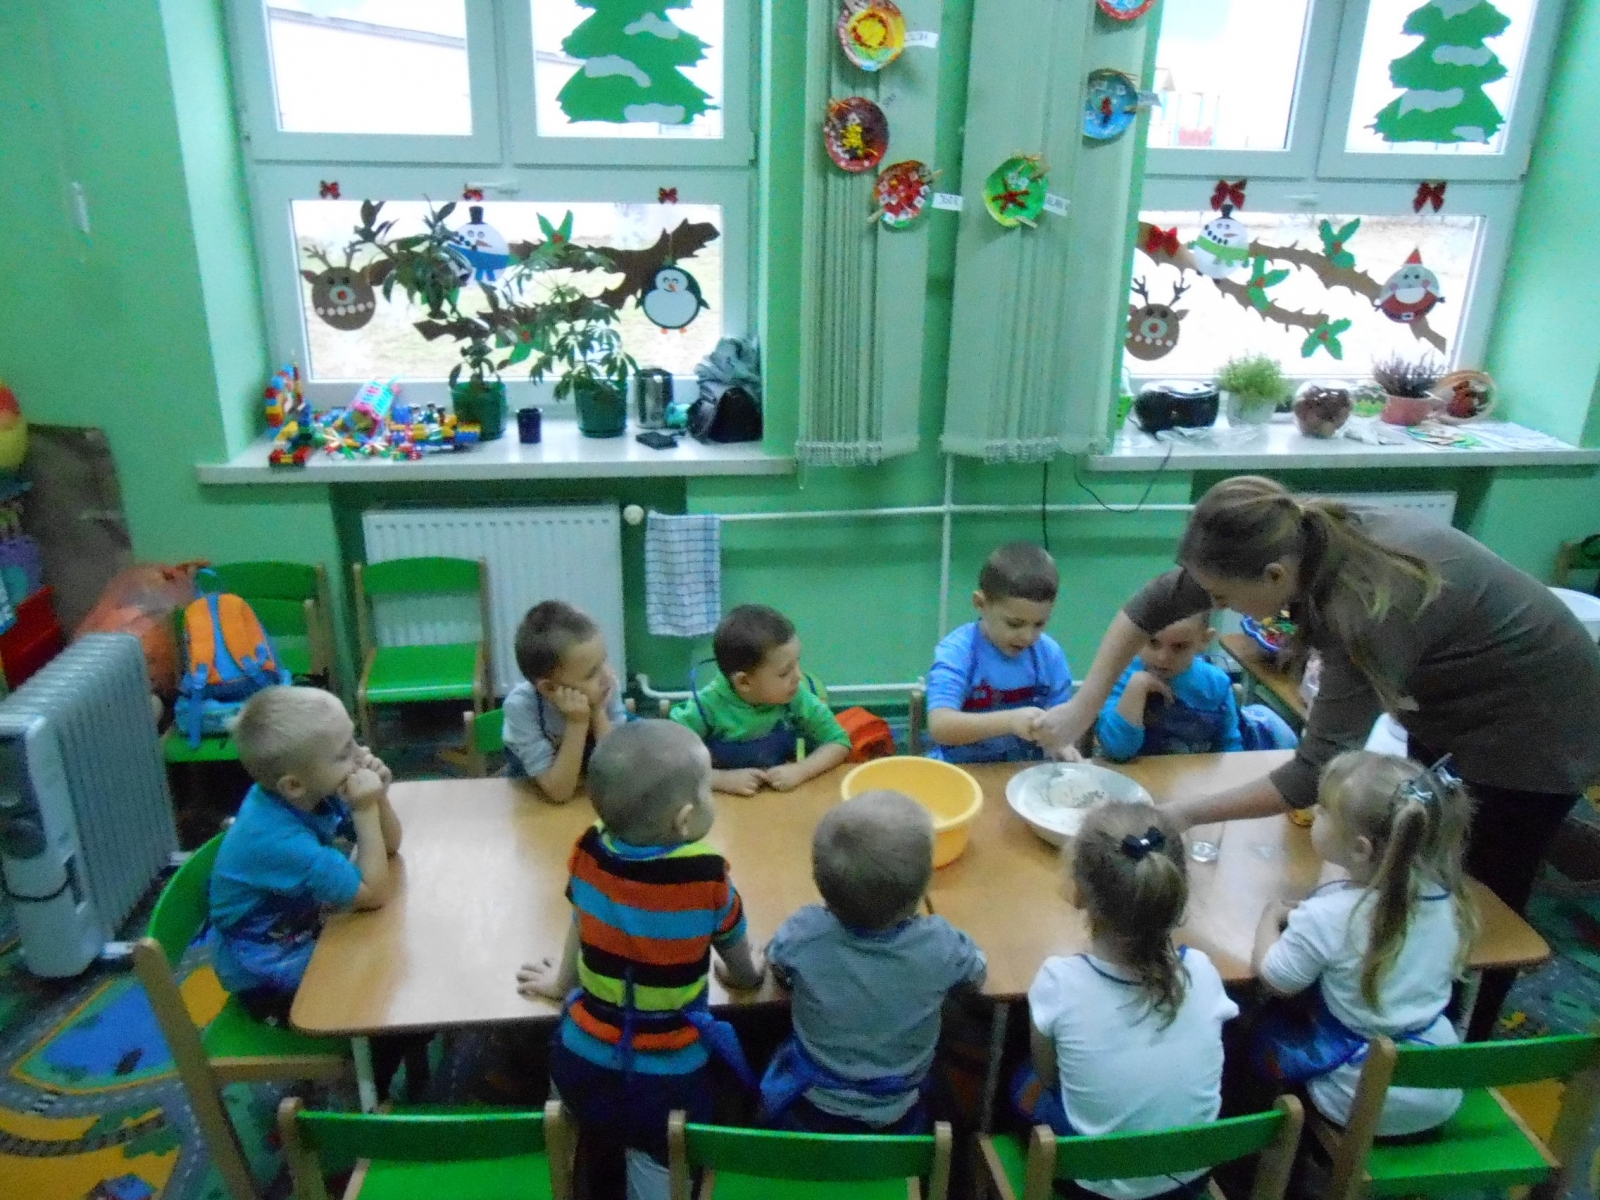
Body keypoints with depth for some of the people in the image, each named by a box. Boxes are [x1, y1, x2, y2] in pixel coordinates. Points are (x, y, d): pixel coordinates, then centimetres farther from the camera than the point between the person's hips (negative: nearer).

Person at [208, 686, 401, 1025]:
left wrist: (378, 798, -20)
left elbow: (389, 845, -2)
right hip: (267, 974, -7)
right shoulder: (280, 840, -35)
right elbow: (374, 894, -27)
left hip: (302, 928, 7)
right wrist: (366, 810, -30)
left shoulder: (313, 793, -12)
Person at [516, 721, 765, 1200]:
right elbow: (743, 971, -3)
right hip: (667, 1083, -4)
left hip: (582, 1068, 4)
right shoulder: (707, 875, -21)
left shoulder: (589, 853, -12)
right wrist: (746, 973, 20)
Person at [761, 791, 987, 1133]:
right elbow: (977, 975, -5)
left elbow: (777, 968, -4)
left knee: (778, 1054, 31)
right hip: (896, 1119, 0)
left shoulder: (804, 933, -28)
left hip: (808, 1109, 0)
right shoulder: (940, 945, -29)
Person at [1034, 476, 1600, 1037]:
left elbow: (1317, 771, -37)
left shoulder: (1370, 607, -42)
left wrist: (1189, 814, -30)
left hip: (1535, 726, -7)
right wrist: (1083, 707, -15)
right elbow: (1159, 600, -13)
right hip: (1451, 703, 7)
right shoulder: (1302, 540, -21)